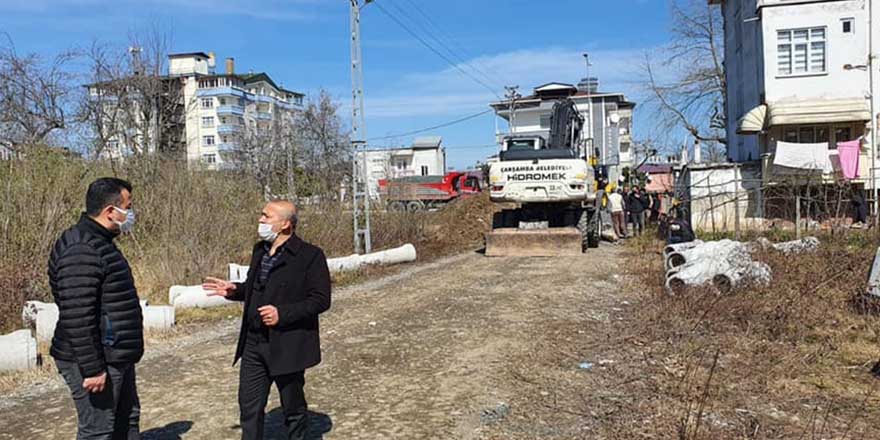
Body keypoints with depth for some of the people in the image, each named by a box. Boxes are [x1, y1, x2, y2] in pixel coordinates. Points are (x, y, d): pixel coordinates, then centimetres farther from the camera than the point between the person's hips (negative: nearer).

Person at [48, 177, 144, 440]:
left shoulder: (101, 243, 12)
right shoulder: (81, 251, -22)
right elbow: (77, 317, -27)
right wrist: (92, 369, -25)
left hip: (116, 359, 10)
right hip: (96, 363, -10)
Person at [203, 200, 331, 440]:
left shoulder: (310, 255, -13)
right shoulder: (259, 250, 11)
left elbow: (321, 300, -16)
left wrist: (282, 313, -23)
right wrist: (234, 290, 3)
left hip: (287, 346, -6)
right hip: (254, 344, 6)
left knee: (293, 407, 12)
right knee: (249, 406, 10)